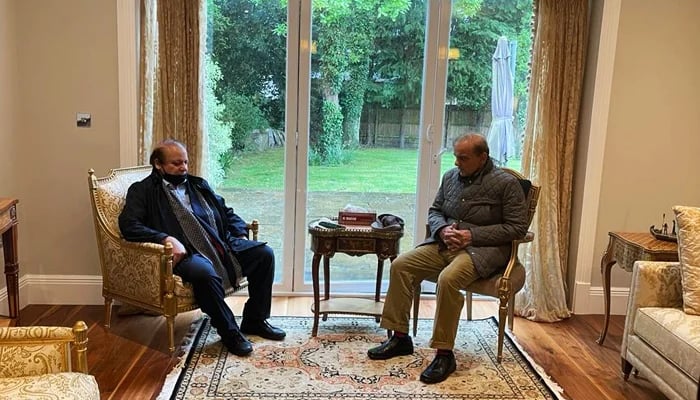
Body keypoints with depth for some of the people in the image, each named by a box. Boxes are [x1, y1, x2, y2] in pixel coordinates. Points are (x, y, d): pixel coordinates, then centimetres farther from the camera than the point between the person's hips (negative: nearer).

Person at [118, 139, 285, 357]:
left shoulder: (198, 185, 23)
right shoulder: (143, 190, 5)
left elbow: (227, 212, 27)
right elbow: (128, 224, -9)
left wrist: (240, 235, 8)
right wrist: (167, 239, -22)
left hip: (221, 245, 7)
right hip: (186, 253, -6)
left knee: (264, 253, -10)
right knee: (205, 272, -39)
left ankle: (254, 320, 4)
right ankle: (229, 331, -16)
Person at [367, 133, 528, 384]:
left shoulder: (506, 183, -7)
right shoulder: (451, 176, 10)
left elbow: (517, 227, -10)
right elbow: (434, 211, 18)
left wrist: (473, 235, -17)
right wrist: (443, 230, -7)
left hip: (483, 249, -7)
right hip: (445, 244, 7)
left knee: (448, 279, -34)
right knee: (401, 265, -12)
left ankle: (445, 355, -22)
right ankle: (400, 338, -3)